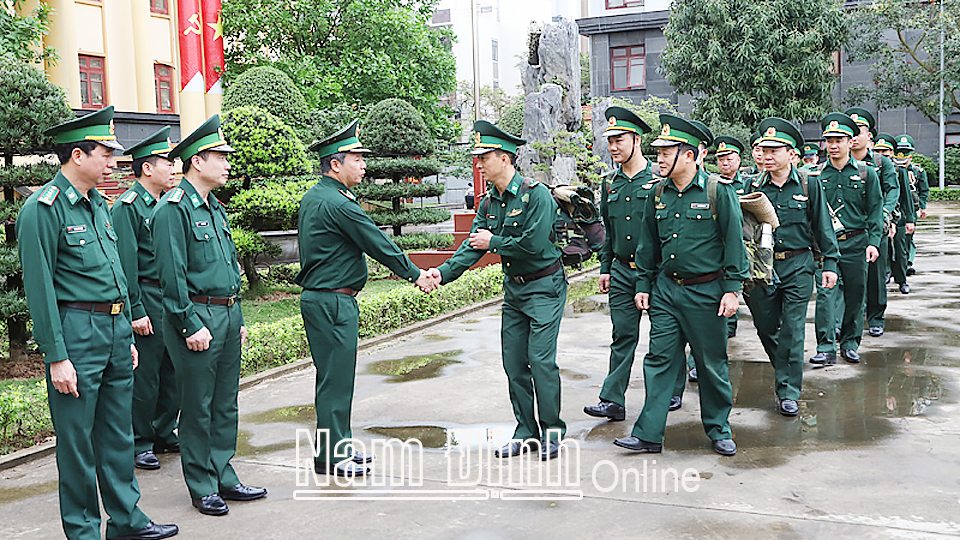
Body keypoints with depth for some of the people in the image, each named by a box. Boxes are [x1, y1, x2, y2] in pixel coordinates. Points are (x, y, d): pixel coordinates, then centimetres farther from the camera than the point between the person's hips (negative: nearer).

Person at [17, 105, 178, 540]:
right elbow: (39, 289, -15)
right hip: (77, 333, -8)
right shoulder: (43, 209, -12)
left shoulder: (99, 205, 13)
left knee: (119, 433, 15)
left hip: (116, 331, 8)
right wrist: (56, 357, -17)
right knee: (77, 440, 3)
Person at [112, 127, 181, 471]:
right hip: (148, 303, -8)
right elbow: (126, 264, -14)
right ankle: (140, 445, 11)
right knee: (144, 376, 0)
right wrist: (136, 311, -16)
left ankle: (165, 434, 26)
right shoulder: (128, 207, -10)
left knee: (173, 372, 13)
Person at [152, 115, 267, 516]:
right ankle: (202, 488, 12)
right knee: (198, 407, 1)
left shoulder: (215, 208, 16)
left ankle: (223, 478, 23)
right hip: (196, 316, -9)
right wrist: (192, 327, -18)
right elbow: (172, 275, -16)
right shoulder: (174, 209, -12)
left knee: (226, 402, 13)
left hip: (227, 316, 9)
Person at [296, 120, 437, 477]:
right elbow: (378, 244, -13)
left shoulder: (312, 198, 14)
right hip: (333, 302, -10)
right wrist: (415, 275, -4)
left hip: (319, 297, 10)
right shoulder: (337, 203, -18)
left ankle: (338, 447, 25)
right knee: (335, 378, -3)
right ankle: (330, 457, 6)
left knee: (335, 375, 16)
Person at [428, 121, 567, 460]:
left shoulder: (536, 194, -17)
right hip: (513, 288, 8)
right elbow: (474, 244, 1)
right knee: (514, 363, 8)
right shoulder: (489, 202, 6)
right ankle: (527, 432, 19)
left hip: (544, 287, -8)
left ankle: (552, 433, 6)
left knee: (541, 359, -9)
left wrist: (493, 243, -12)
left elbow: (534, 244, -24)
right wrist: (444, 272, -14)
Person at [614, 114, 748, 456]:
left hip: (706, 292, -4)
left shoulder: (718, 191, -8)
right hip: (666, 290, 4)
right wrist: (643, 285, 12)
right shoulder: (659, 194, 6)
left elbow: (734, 242, -7)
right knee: (659, 360, 3)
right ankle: (648, 434, 7)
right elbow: (648, 244, 14)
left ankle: (719, 430, 23)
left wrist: (732, 288, -10)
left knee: (712, 364, 7)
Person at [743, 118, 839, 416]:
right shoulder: (754, 186, 4)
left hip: (798, 267, -2)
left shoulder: (809, 184, 0)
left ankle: (788, 392, 5)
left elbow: (822, 226, 4)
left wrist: (829, 263, 0)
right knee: (766, 328, 10)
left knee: (792, 330, -4)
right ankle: (786, 372, 36)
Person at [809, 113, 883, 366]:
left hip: (856, 244, 1)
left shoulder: (866, 173, 3)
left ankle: (850, 344, 22)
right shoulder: (816, 175, 5)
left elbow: (875, 210, 3)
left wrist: (873, 241, -6)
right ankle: (826, 348, -6)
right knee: (825, 294, -9)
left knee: (855, 295, 8)